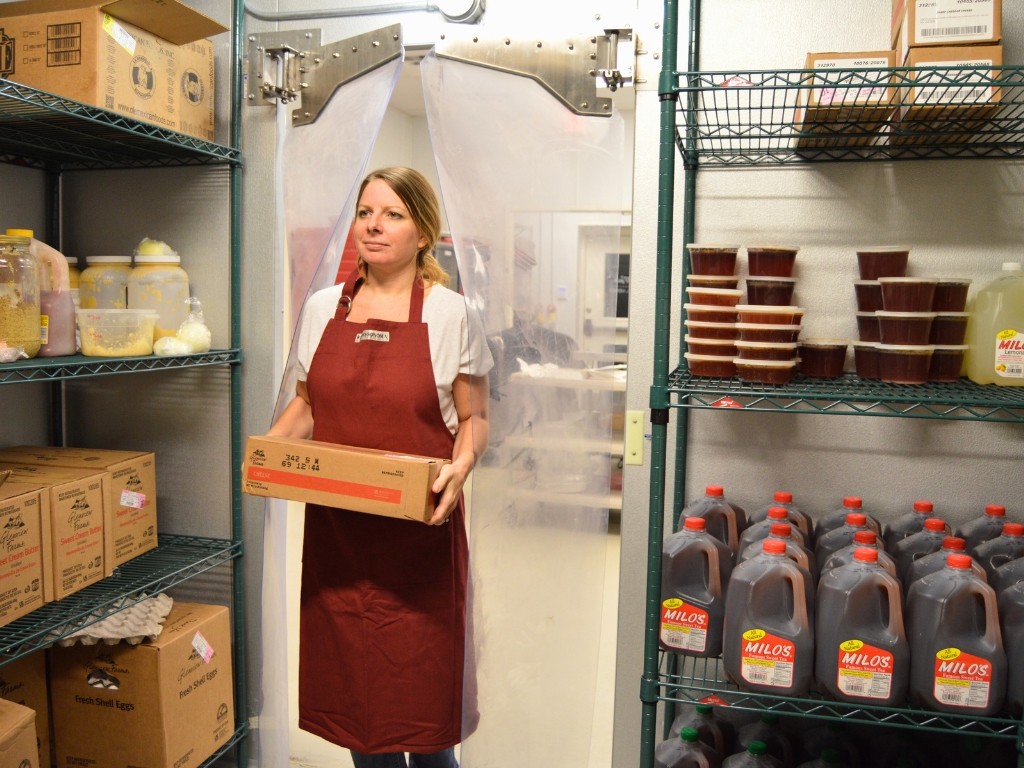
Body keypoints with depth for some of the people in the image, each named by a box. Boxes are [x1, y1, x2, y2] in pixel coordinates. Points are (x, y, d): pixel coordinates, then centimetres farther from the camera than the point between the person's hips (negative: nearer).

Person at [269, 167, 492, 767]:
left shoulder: (449, 314, -3)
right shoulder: (323, 308, 7)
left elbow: (474, 417, 2)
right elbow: (308, 405, 16)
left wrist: (462, 462, -18)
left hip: (419, 531, -3)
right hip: (337, 531, 4)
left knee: (419, 683, 5)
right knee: (349, 674, 11)